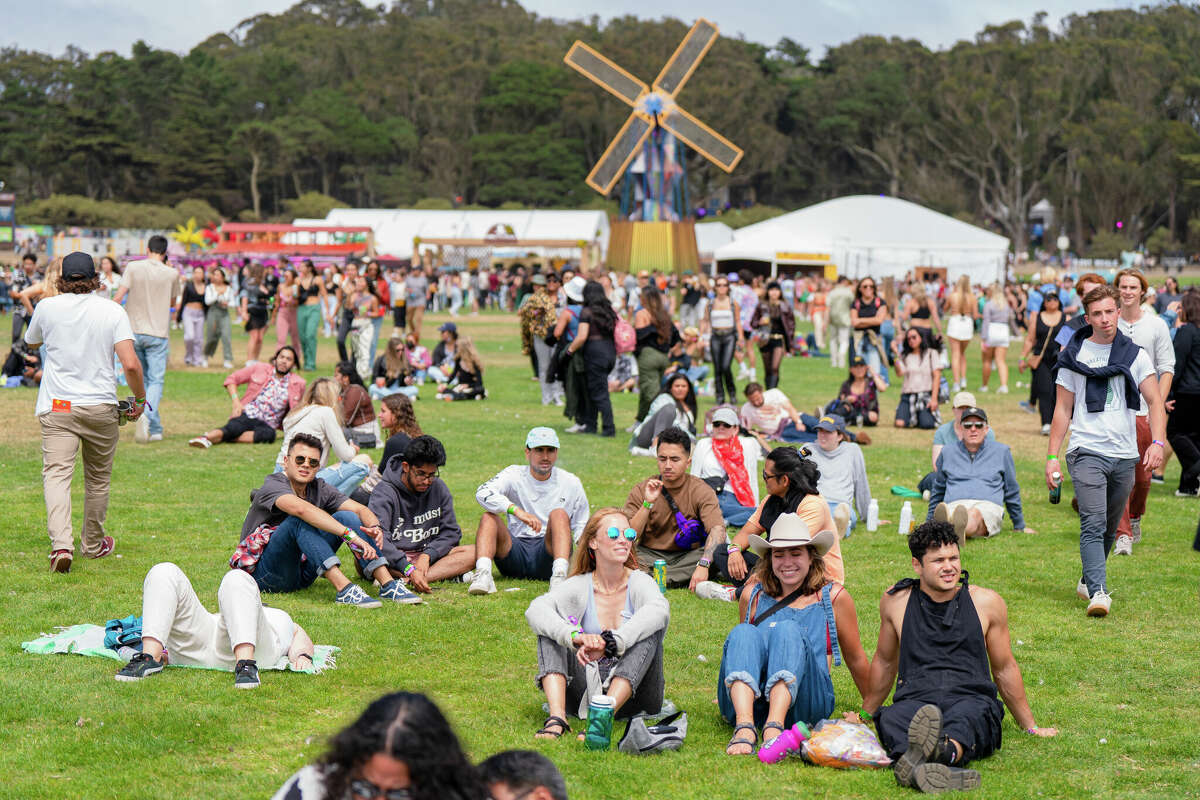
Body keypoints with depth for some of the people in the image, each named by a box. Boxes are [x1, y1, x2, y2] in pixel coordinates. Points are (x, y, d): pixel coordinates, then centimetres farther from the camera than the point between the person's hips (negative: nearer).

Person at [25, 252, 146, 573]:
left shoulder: (47, 307, 0)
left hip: (57, 406, -1)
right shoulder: (113, 311, -4)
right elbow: (130, 364, -14)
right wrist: (139, 400, 2)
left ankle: (61, 544, -27)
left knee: (56, 473, -8)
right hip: (101, 407, 1)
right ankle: (93, 543, 30)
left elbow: (31, 344, 21)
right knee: (98, 477, 17)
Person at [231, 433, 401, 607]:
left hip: (301, 573, 7)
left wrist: (374, 527, -28)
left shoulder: (318, 488, 5)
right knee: (300, 520, -31)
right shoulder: (273, 486, -17)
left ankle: (387, 583, -21)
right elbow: (302, 509, -37)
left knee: (346, 516, -8)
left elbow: (361, 509, -3)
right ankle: (343, 588, -44)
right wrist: (350, 534, -45)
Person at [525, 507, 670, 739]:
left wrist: (610, 642, -40)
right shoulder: (579, 586, 2)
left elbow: (659, 609, -27)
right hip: (587, 686, 1)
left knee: (653, 626, -24)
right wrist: (574, 636, -38)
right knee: (549, 627, -12)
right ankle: (556, 717, -34)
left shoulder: (640, 582, -2)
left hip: (632, 692, -1)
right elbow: (536, 609, -18)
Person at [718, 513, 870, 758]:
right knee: (743, 634, -25)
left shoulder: (833, 597, 11)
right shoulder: (753, 597, 17)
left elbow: (856, 659, 19)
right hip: (747, 702, 2)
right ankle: (744, 726, -49)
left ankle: (775, 727, -50)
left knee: (787, 629, -26)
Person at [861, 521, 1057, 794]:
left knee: (968, 714, -39)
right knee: (891, 719, -38)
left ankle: (946, 750, -72)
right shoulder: (896, 602, 13)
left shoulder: (986, 602, 12)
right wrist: (865, 715, 36)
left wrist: (1030, 727, 29)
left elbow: (1005, 669, 24)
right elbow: (885, 662, 28)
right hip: (915, 701, 0)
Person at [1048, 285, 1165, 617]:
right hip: (1087, 452, -3)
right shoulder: (1074, 356, 4)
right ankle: (1098, 592, -22)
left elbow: (1155, 401, 1)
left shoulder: (1135, 355, 7)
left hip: (1125, 455, 3)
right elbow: (1063, 409, 8)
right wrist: (1052, 456, 2)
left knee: (1110, 527, 12)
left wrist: (1157, 442, -16)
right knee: (1093, 525, -15)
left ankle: (1088, 580, 31)